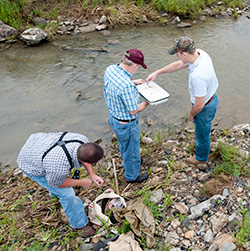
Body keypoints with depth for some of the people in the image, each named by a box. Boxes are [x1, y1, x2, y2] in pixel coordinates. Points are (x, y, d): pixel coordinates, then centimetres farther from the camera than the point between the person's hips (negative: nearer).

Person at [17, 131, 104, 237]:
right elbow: (55, 182, -18)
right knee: (67, 194, -5)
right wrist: (81, 183, -11)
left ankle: (55, 192, 66)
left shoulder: (83, 141, -26)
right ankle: (79, 224, 18)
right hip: (32, 166, -7)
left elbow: (84, 158, -2)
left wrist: (92, 174, -9)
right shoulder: (60, 167, -42)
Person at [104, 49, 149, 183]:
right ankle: (132, 176, 44)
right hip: (126, 124, -8)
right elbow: (134, 110, -25)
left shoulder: (110, 69, -12)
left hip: (113, 116, 8)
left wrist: (133, 82, 10)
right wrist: (148, 101, -9)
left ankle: (127, 162, 63)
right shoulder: (127, 86, -38)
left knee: (123, 144, 34)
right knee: (131, 150, 19)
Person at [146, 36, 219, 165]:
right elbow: (178, 64, 2)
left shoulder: (197, 75, -42)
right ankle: (199, 143, 63)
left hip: (205, 107, -8)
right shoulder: (200, 53, -14)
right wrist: (157, 72, 3)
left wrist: (191, 114, -9)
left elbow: (199, 104, -31)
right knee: (200, 129, 34)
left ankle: (201, 157, 46)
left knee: (202, 133, 19)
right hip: (211, 97, 8)